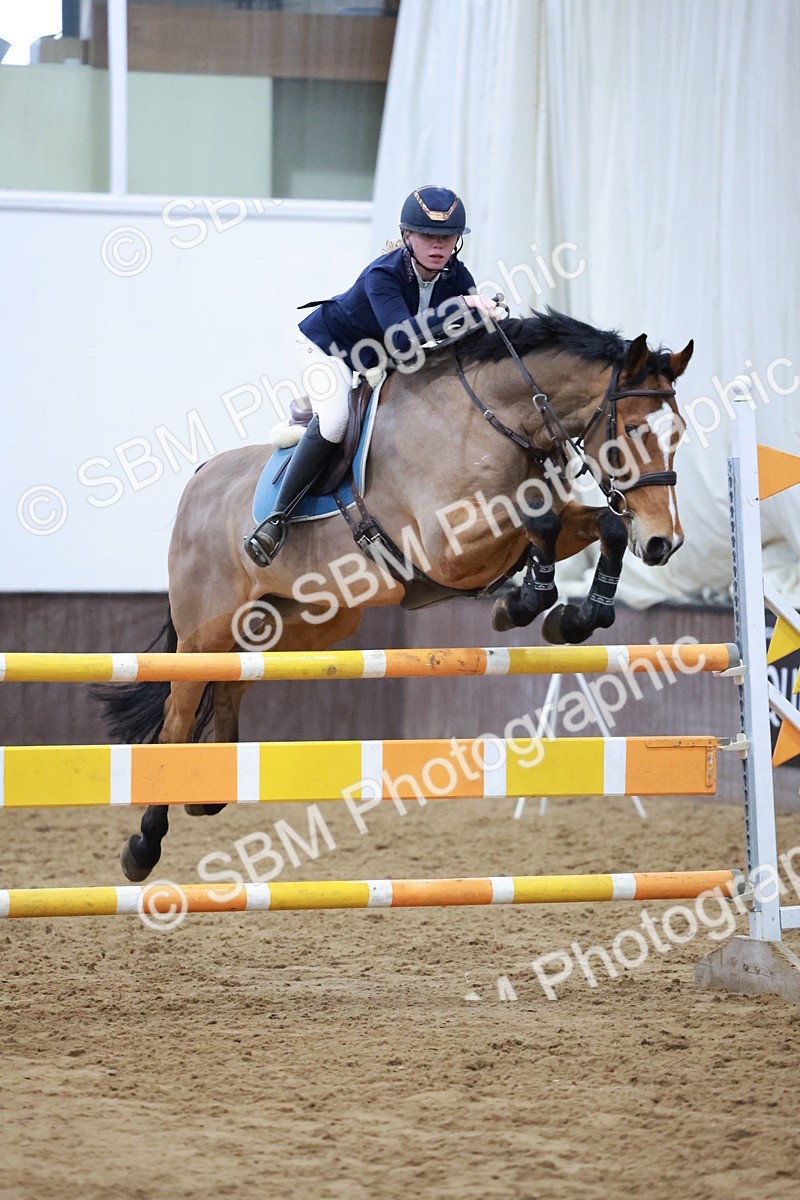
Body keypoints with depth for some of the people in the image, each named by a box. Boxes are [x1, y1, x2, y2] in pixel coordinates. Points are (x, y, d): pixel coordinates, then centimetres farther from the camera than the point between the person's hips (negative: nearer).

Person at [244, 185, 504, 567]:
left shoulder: (455, 277, -19)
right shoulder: (382, 276, -38)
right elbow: (402, 337, -53)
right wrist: (461, 305, -59)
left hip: (379, 357, 8)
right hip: (326, 345, -8)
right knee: (334, 421, -28)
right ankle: (276, 518, -20)